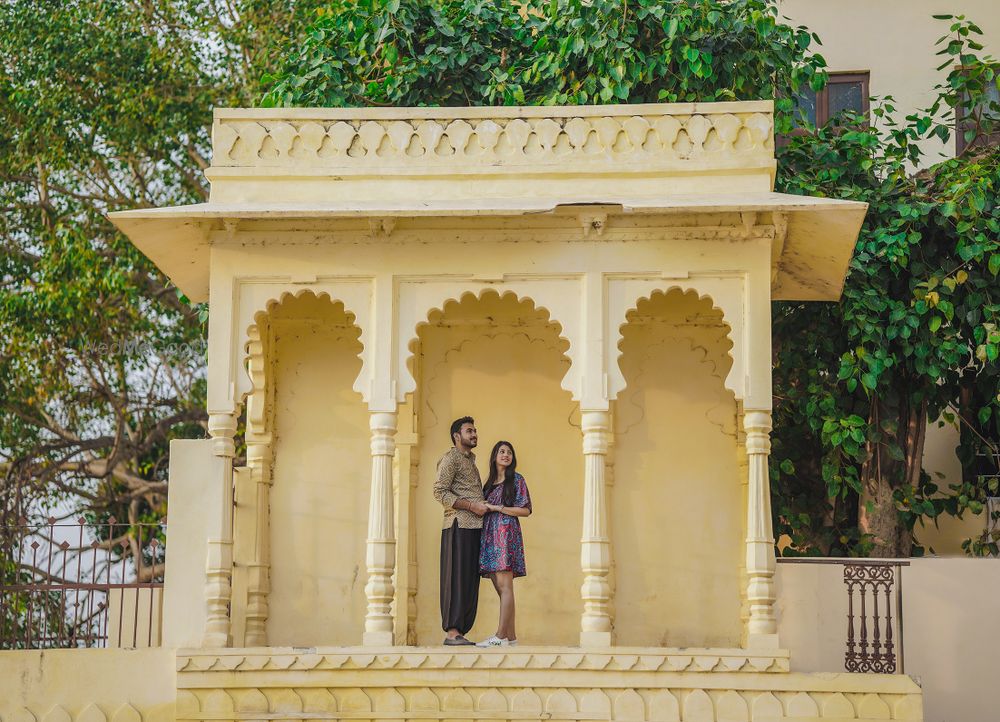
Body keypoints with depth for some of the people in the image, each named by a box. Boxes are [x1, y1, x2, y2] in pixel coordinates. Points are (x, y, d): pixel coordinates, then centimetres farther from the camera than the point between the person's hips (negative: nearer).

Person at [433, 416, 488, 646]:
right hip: (459, 526, -9)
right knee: (457, 579, -10)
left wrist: (485, 506, 15)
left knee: (470, 581, 5)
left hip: (474, 527, 9)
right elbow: (440, 492, -13)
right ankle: (452, 632, -11)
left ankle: (460, 632, 6)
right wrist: (471, 506, -17)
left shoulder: (470, 460, 26)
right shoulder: (451, 459, -3)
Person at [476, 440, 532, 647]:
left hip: (506, 533, -7)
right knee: (500, 588, 3)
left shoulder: (517, 480, 2)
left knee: (504, 586, -13)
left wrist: (497, 508, -8)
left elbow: (525, 510, -5)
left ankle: (500, 636, -18)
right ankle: (510, 636, 4)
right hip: (489, 535, 7)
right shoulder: (489, 482, 20)